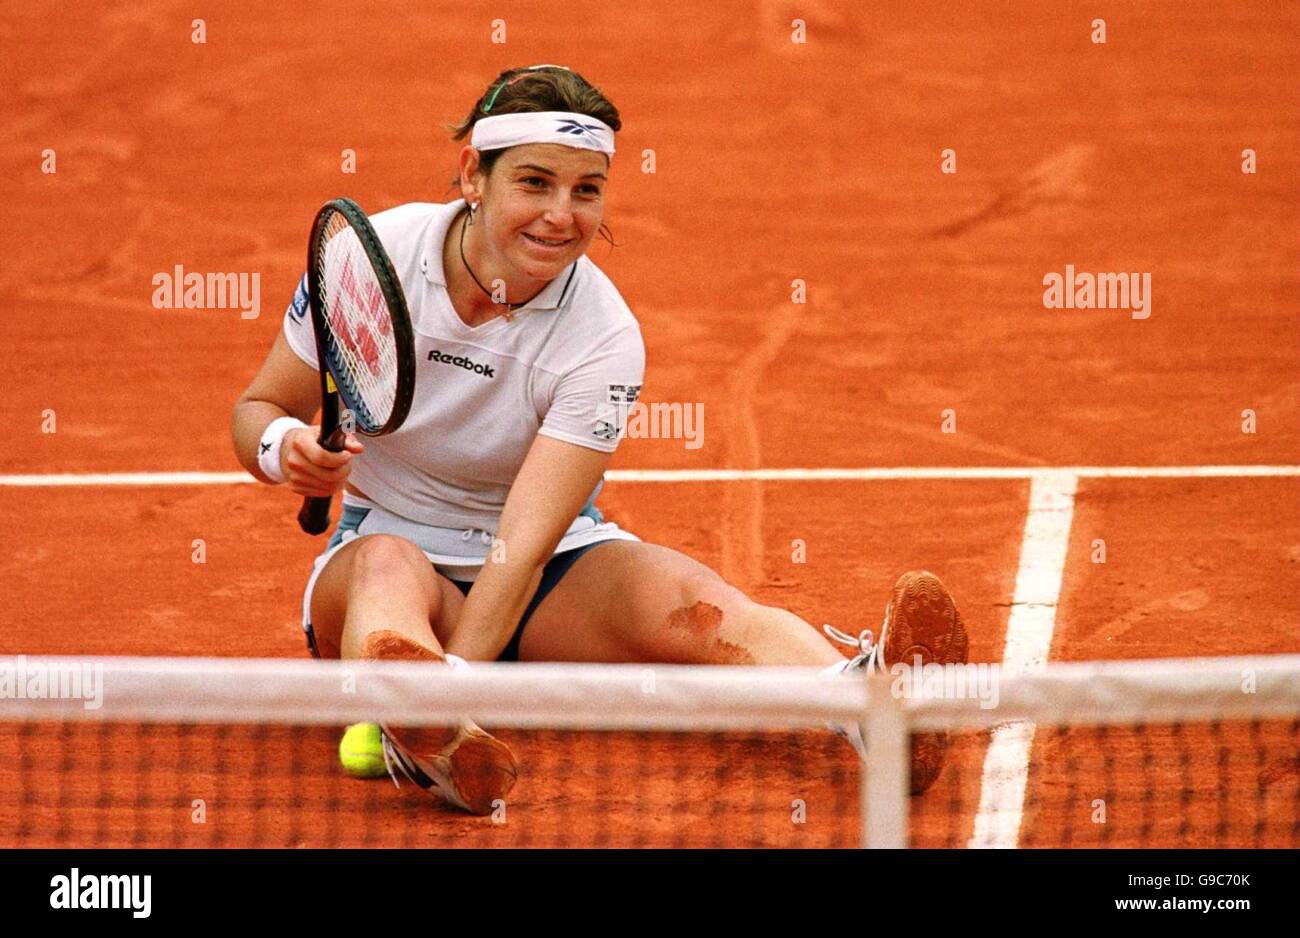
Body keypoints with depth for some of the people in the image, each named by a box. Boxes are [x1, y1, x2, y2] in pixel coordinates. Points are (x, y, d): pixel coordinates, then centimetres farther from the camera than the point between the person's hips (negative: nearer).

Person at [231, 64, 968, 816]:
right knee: (387, 566, -38)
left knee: (701, 607, -31)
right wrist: (284, 446, -25)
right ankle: (425, 740, -72)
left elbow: (524, 544, -27)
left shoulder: (602, 339, -17)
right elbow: (259, 408, 0)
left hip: (554, 567, 0)